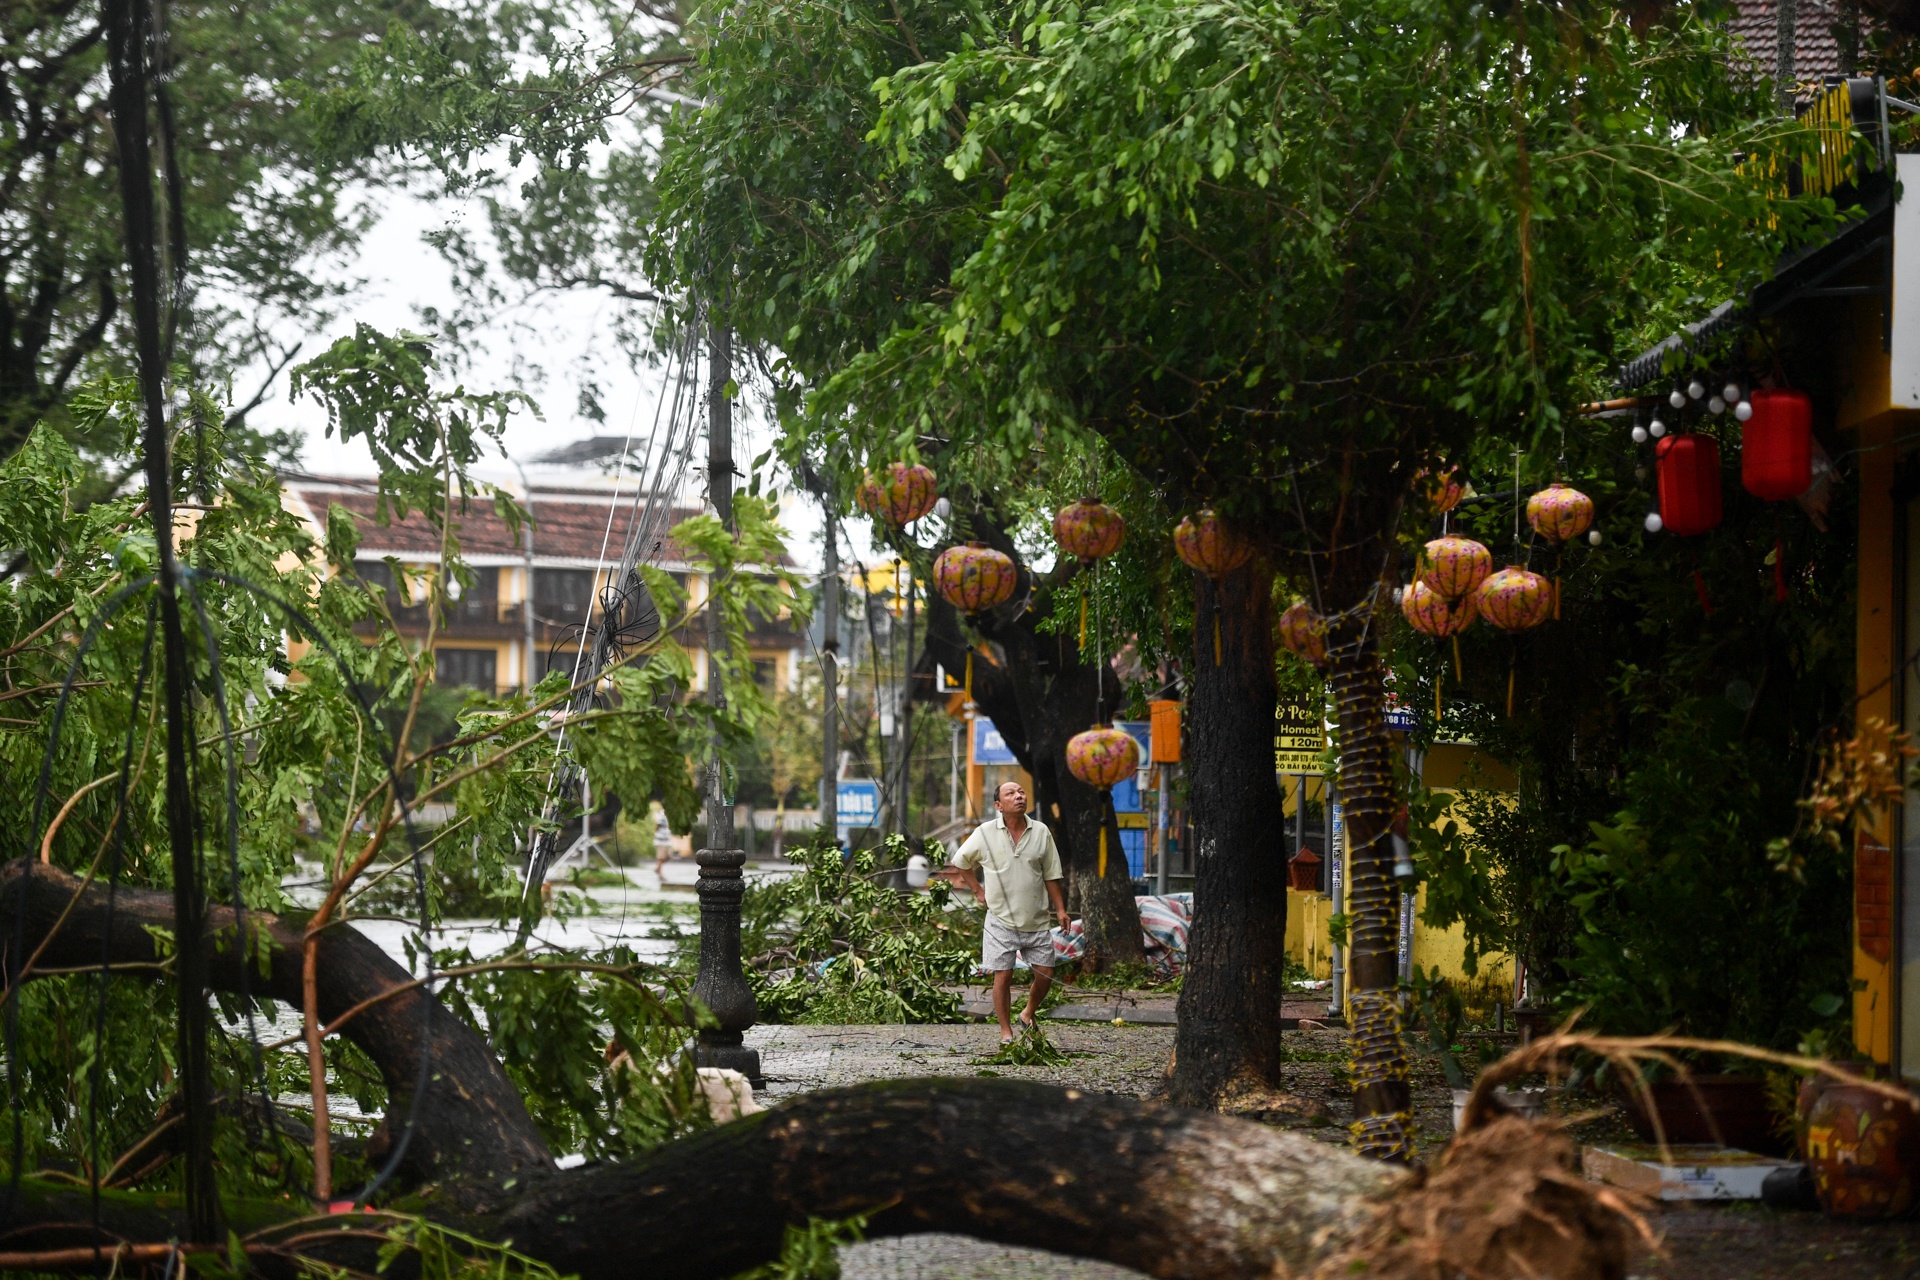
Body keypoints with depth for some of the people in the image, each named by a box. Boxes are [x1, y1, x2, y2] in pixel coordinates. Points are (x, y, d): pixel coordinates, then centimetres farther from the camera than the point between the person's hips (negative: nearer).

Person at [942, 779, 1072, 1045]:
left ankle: (1028, 1015, 30)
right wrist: (976, 890, 7)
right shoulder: (985, 834, -3)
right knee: (1003, 976, -2)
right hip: (1001, 920, -2)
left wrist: (1060, 909, 4)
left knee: (1045, 974, 3)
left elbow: (1051, 874, 8)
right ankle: (1006, 1032, 11)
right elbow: (960, 861, 12)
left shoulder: (1041, 832, 3)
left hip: (1036, 921, 2)